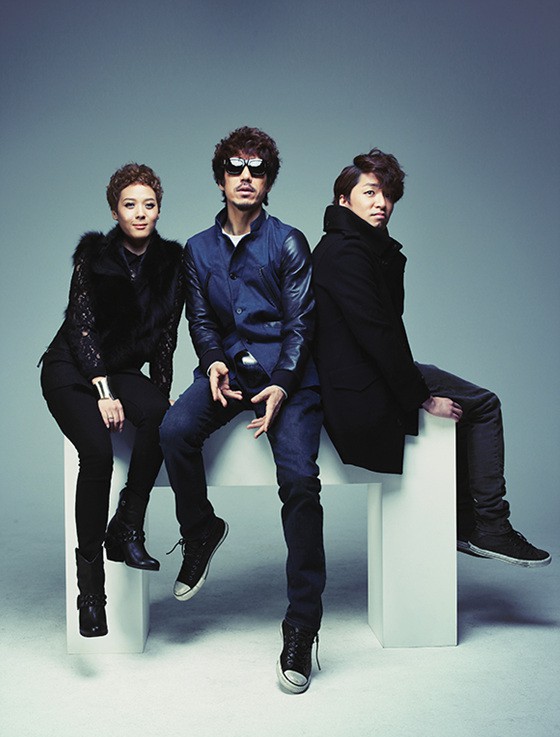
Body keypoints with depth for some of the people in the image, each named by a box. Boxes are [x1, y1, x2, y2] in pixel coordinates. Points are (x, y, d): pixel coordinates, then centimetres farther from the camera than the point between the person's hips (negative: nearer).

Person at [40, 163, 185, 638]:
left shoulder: (171, 261, 3)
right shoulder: (94, 255, -5)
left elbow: (166, 333, 7)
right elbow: (82, 326, -10)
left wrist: (160, 391, -3)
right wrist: (104, 393, -19)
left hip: (124, 369, 3)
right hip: (71, 370, -3)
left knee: (159, 416, -32)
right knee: (98, 451, -29)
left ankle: (127, 528, -20)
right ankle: (90, 579, -21)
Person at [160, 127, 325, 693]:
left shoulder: (288, 243, 4)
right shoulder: (198, 249, 16)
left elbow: (300, 321, -2)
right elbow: (200, 319, 14)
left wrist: (282, 386, -16)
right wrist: (214, 362, -8)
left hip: (287, 372, -3)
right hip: (227, 366, 3)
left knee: (299, 478, -23)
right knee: (174, 430, -28)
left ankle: (302, 626, -16)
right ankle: (201, 531, 1)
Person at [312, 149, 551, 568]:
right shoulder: (347, 253, -16)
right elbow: (376, 333, -21)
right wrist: (421, 396, -17)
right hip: (366, 400, -11)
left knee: (466, 403, 24)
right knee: (482, 404, 0)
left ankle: (466, 526, 25)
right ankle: (490, 529, 4)